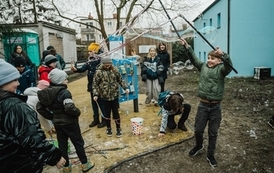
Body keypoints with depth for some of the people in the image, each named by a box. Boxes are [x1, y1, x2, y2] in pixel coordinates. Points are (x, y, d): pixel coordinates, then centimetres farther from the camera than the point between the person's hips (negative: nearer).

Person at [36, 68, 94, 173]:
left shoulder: (47, 92, 2)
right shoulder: (64, 92, -22)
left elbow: (39, 108, 6)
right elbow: (69, 108, -34)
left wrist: (52, 117, 8)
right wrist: (78, 112, -15)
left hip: (57, 123, 7)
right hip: (69, 123, -6)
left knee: (62, 145, 17)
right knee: (78, 143, 10)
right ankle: (85, 164, 23)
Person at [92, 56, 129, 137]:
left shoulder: (114, 70, 1)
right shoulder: (99, 72, -6)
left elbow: (120, 80, 9)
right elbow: (95, 84, -5)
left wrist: (125, 88, -2)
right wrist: (95, 94, -14)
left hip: (114, 96, 1)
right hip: (104, 97, -1)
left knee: (116, 112, 5)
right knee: (107, 113, 11)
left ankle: (118, 129, 21)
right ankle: (108, 128, 29)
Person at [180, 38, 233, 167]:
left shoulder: (221, 69, -5)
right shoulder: (203, 66, 5)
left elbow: (229, 66, -25)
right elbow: (193, 59, -3)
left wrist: (223, 54, -43)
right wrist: (187, 46, -14)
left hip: (215, 107, -2)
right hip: (203, 105, 2)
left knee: (213, 133, 11)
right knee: (198, 130, 13)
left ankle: (210, 155, 31)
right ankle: (198, 146, 44)